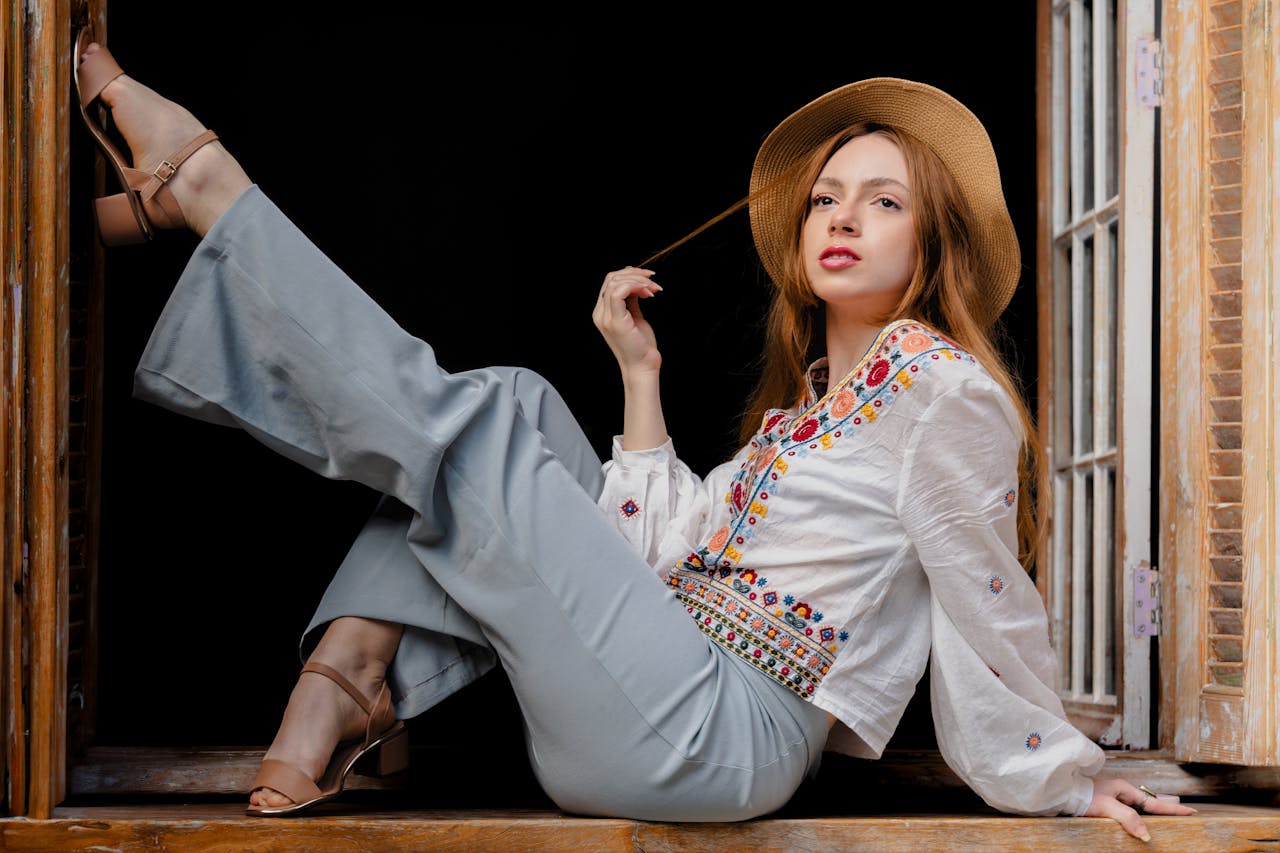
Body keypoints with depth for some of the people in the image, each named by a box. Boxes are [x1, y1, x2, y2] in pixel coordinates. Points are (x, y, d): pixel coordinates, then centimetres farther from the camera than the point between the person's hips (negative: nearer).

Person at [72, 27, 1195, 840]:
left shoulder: (947, 389, -4)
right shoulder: (800, 404, 23)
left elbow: (989, 611, -2)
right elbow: (666, 551, 14)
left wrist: (1064, 779, -1)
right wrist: (640, 372, 16)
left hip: (719, 737, -9)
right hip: (660, 725, 9)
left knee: (474, 435, -9)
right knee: (521, 408, 9)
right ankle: (350, 679, -8)